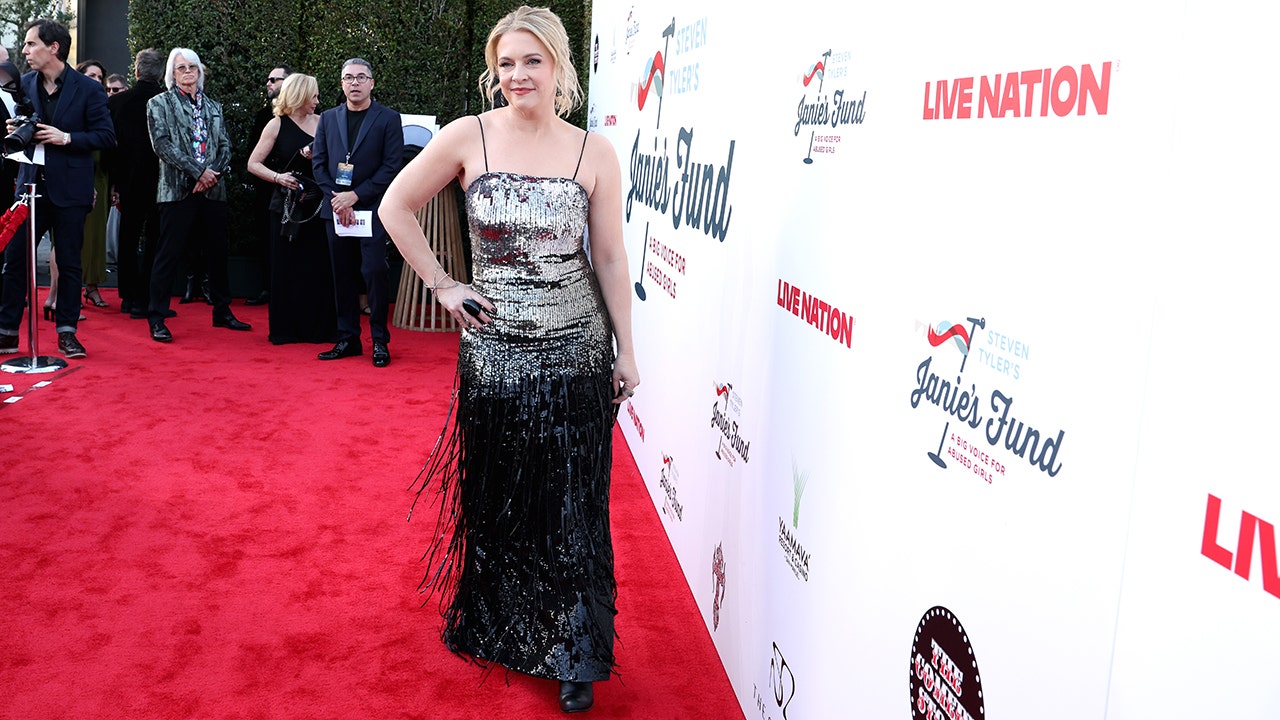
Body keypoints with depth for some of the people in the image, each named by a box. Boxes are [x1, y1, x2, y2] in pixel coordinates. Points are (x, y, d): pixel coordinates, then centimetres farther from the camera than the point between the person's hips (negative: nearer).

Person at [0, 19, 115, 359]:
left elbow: (106, 136, -6)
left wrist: (66, 138, -17)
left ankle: (67, 331, 14)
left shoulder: (88, 89, -4)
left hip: (69, 189, -4)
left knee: (69, 263, 4)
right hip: (30, 185, 4)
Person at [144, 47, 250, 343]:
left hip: (213, 189, 4)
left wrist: (213, 174, -7)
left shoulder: (214, 107, 18)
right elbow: (162, 144, -7)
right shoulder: (159, 104, 5)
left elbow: (225, 145, 12)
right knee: (169, 254, -4)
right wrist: (198, 171, -14)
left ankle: (222, 312, 22)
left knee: (218, 252, 10)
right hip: (178, 189, -4)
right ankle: (157, 319, 2)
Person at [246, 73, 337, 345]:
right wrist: (278, 177, -16)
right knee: (286, 268, 2)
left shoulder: (321, 122, 7)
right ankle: (285, 329, 12)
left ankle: (317, 327, 11)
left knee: (318, 266, 1)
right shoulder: (277, 125, 0)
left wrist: (315, 157, -10)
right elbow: (253, 164, -1)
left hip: (316, 205, 3)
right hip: (287, 206, -2)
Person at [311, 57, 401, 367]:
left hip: (372, 210, -4)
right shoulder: (328, 118, 13)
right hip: (336, 210, 4)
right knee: (343, 275, 7)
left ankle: (380, 341, 2)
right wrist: (336, 198, -5)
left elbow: (392, 167, -6)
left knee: (375, 272, -9)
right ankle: (348, 339, 15)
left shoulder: (388, 119, 1)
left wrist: (355, 196, -12)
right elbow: (318, 163, 10)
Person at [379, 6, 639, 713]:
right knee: (494, 497, 12)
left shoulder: (593, 152, -2)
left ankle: (575, 656, 19)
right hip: (494, 347, 0)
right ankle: (494, 631, 34)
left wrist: (626, 351, 2)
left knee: (572, 505, 5)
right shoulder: (468, 137, -3)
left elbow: (610, 258, 1)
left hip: (576, 349, 0)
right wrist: (443, 286, 0)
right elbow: (396, 208, 5)